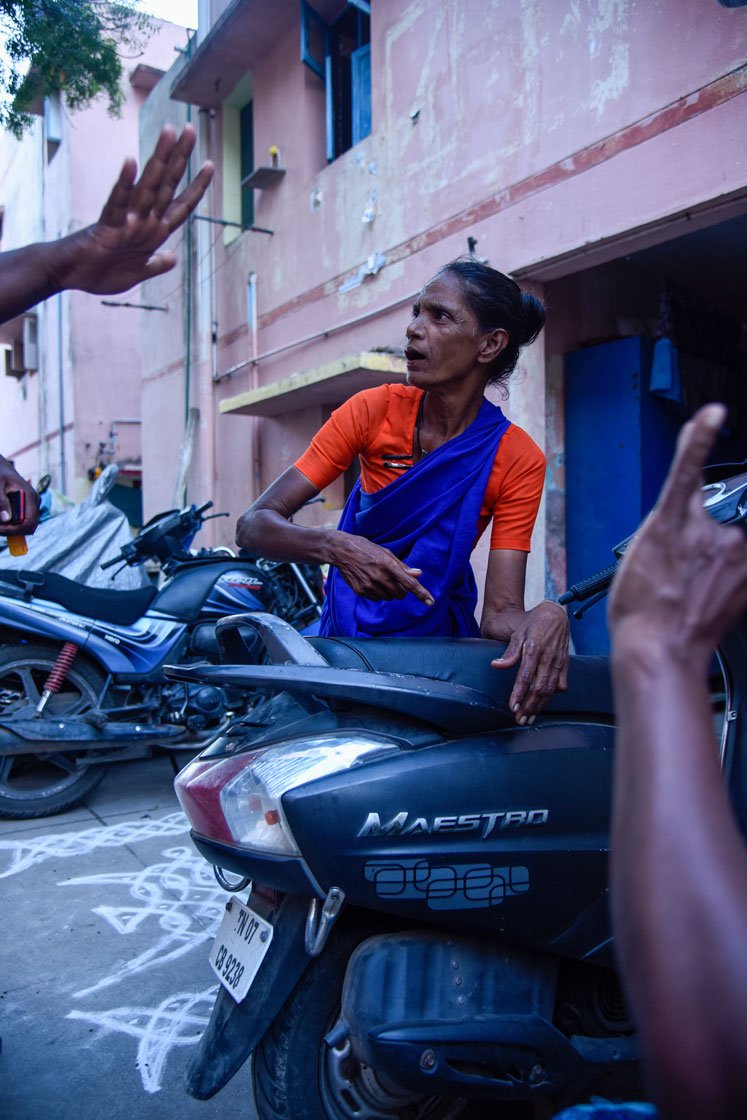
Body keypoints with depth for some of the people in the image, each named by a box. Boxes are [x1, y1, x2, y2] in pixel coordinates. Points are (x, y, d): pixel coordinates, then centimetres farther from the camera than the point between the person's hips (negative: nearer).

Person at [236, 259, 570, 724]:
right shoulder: (375, 409, -7)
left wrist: (547, 616, -38)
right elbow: (253, 525, -12)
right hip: (348, 631, 0)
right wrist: (335, 547, -32)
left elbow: (501, 611, -14)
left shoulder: (517, 457, -9)